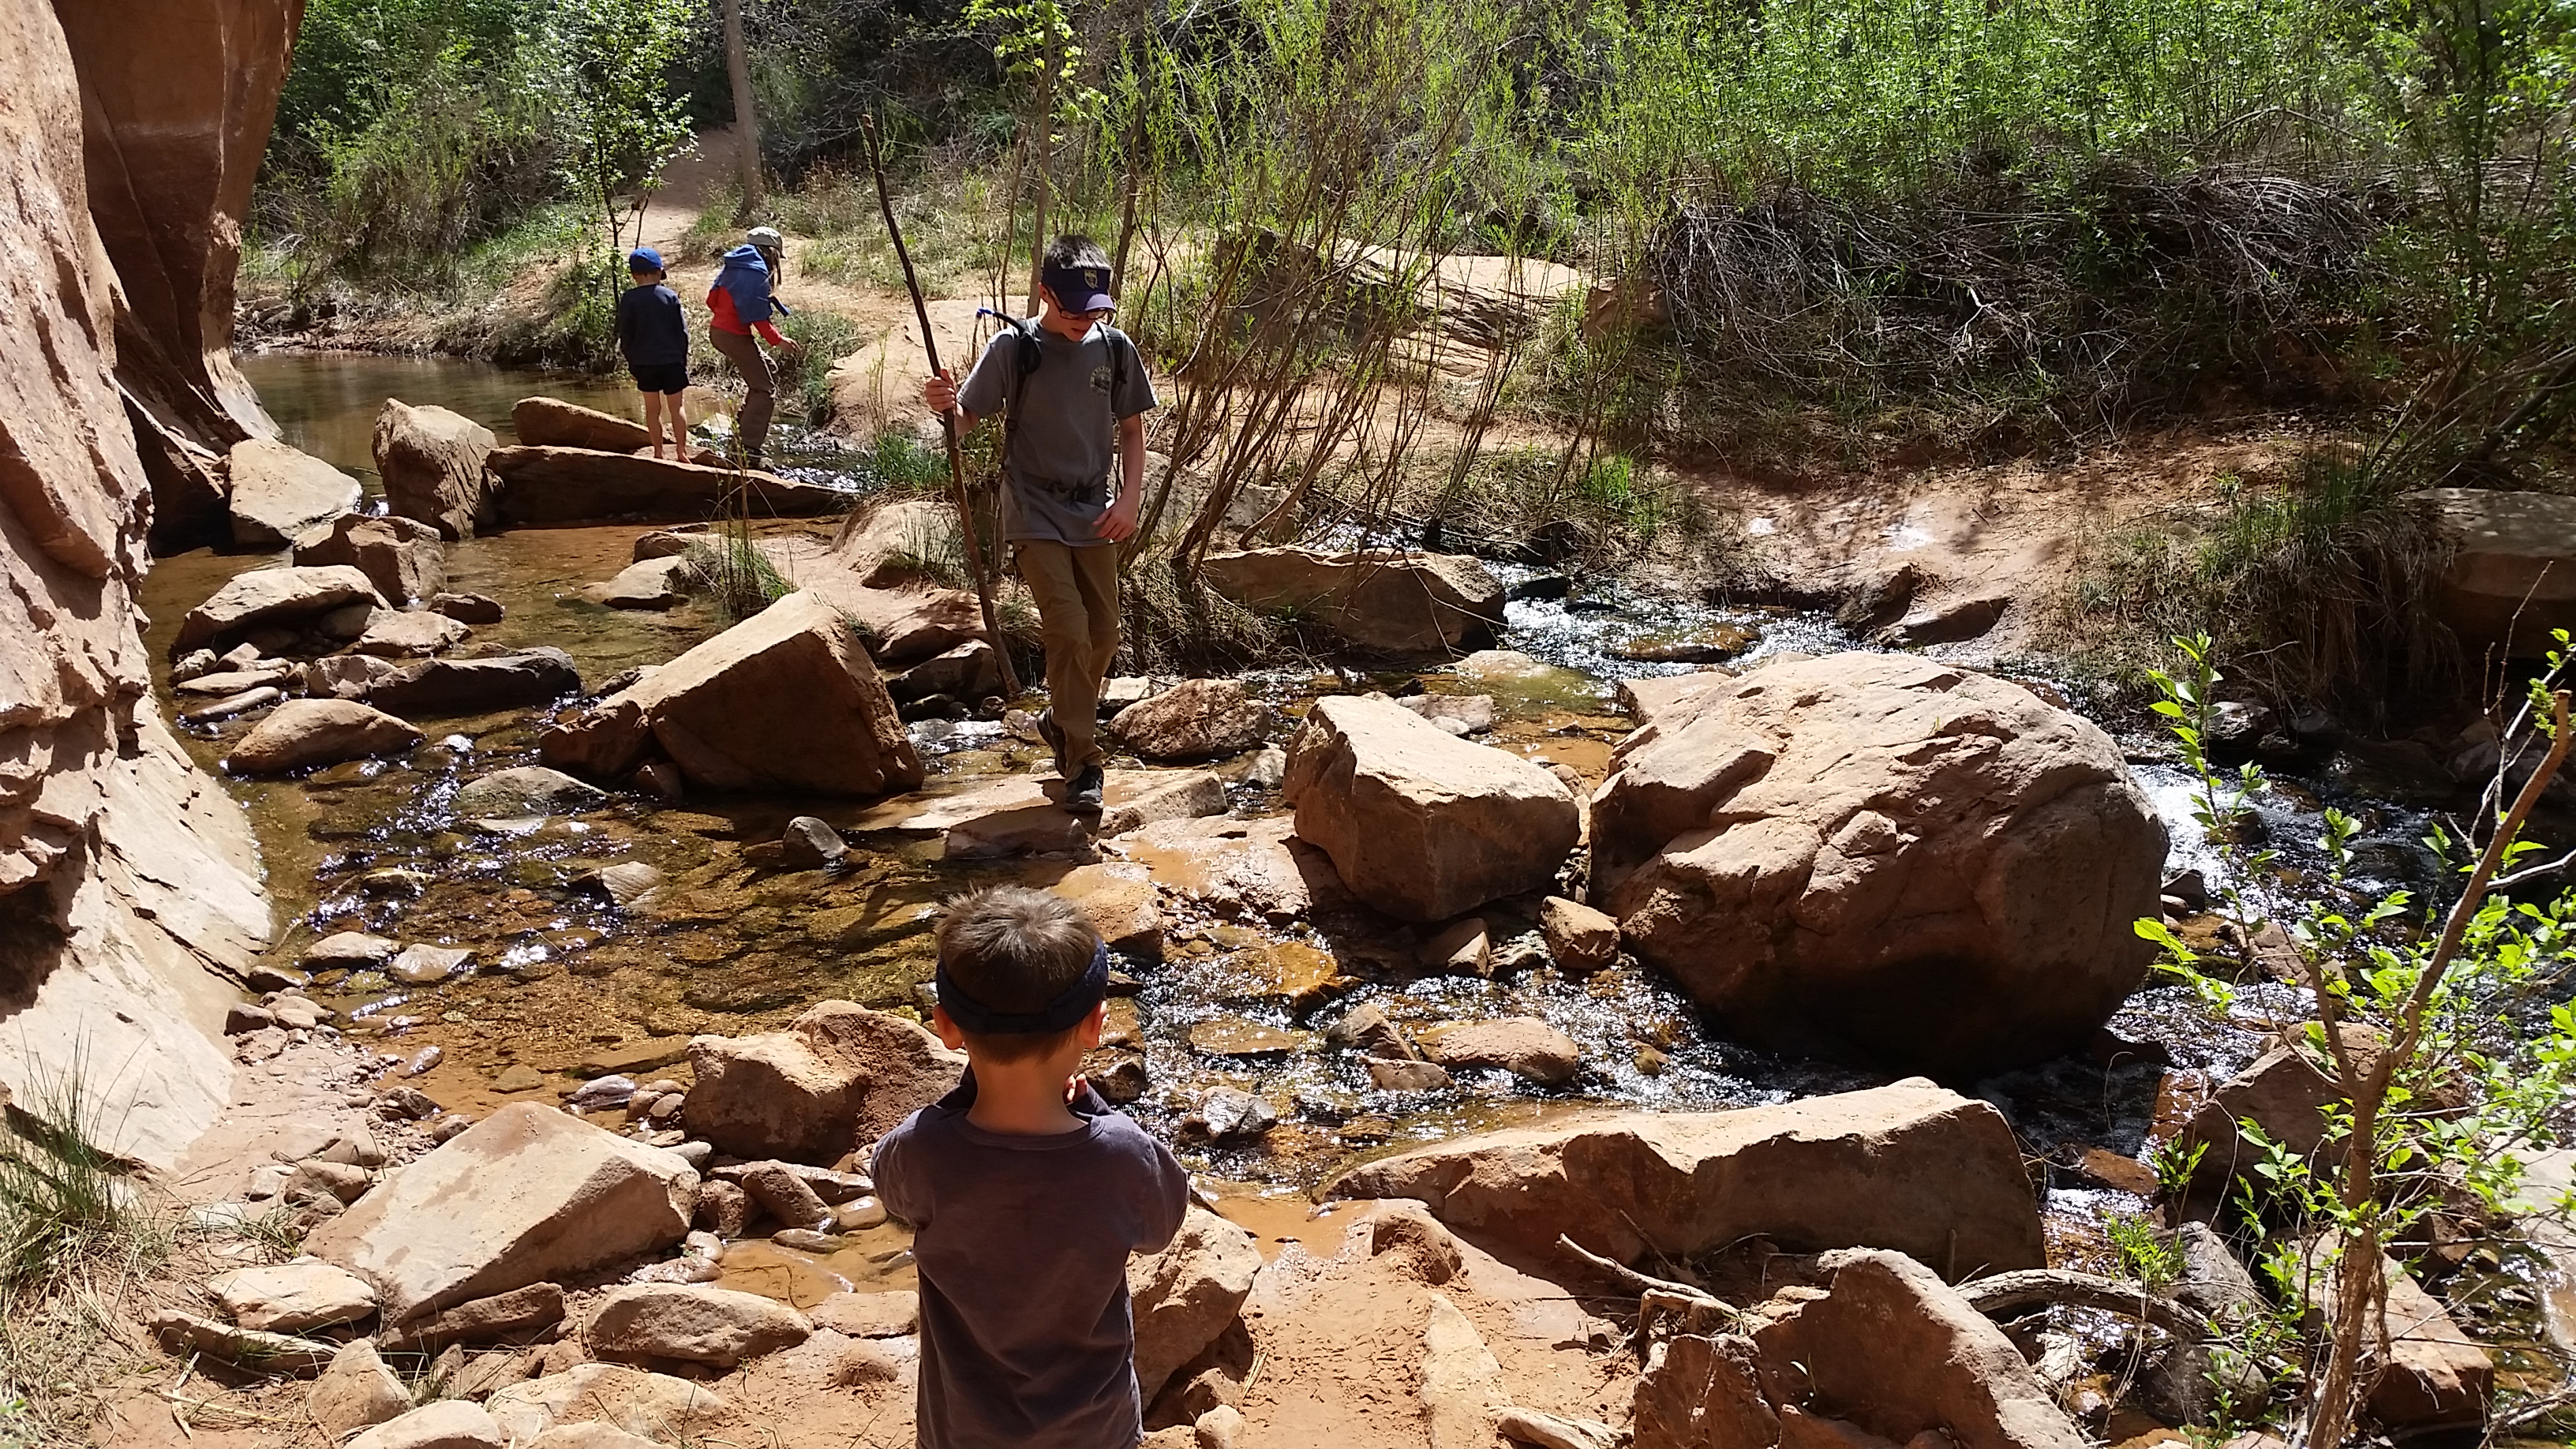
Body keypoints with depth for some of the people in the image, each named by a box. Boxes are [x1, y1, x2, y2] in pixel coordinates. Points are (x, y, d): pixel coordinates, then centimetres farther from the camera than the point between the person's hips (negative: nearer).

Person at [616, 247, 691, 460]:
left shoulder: (629, 299, -4)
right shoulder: (670, 296, -4)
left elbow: (625, 334, -1)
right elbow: (682, 331, -1)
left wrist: (631, 361, 10)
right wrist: (683, 358, 10)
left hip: (644, 362, 0)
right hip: (672, 360, 0)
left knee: (652, 408, 9)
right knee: (676, 406, 8)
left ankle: (658, 452, 10)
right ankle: (682, 451, 7)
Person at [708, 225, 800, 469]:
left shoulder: (732, 266, 12)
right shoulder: (756, 272, -14)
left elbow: (712, 300, 15)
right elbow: (757, 316, -19)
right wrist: (778, 341, -15)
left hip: (718, 330, 9)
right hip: (735, 336, -9)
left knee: (767, 371, 25)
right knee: (765, 390, -4)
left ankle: (744, 428, 28)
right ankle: (748, 450, -12)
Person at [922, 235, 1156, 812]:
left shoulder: (1114, 348, -1)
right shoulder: (1014, 347, -11)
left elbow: (1132, 428, 8)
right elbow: (968, 416, -9)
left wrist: (1128, 498, -4)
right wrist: (944, 402, -32)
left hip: (1094, 515, 4)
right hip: (1036, 516, -4)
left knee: (1103, 635, 11)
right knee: (1069, 634, -12)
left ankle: (1062, 721, 38)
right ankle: (1082, 764, -2)